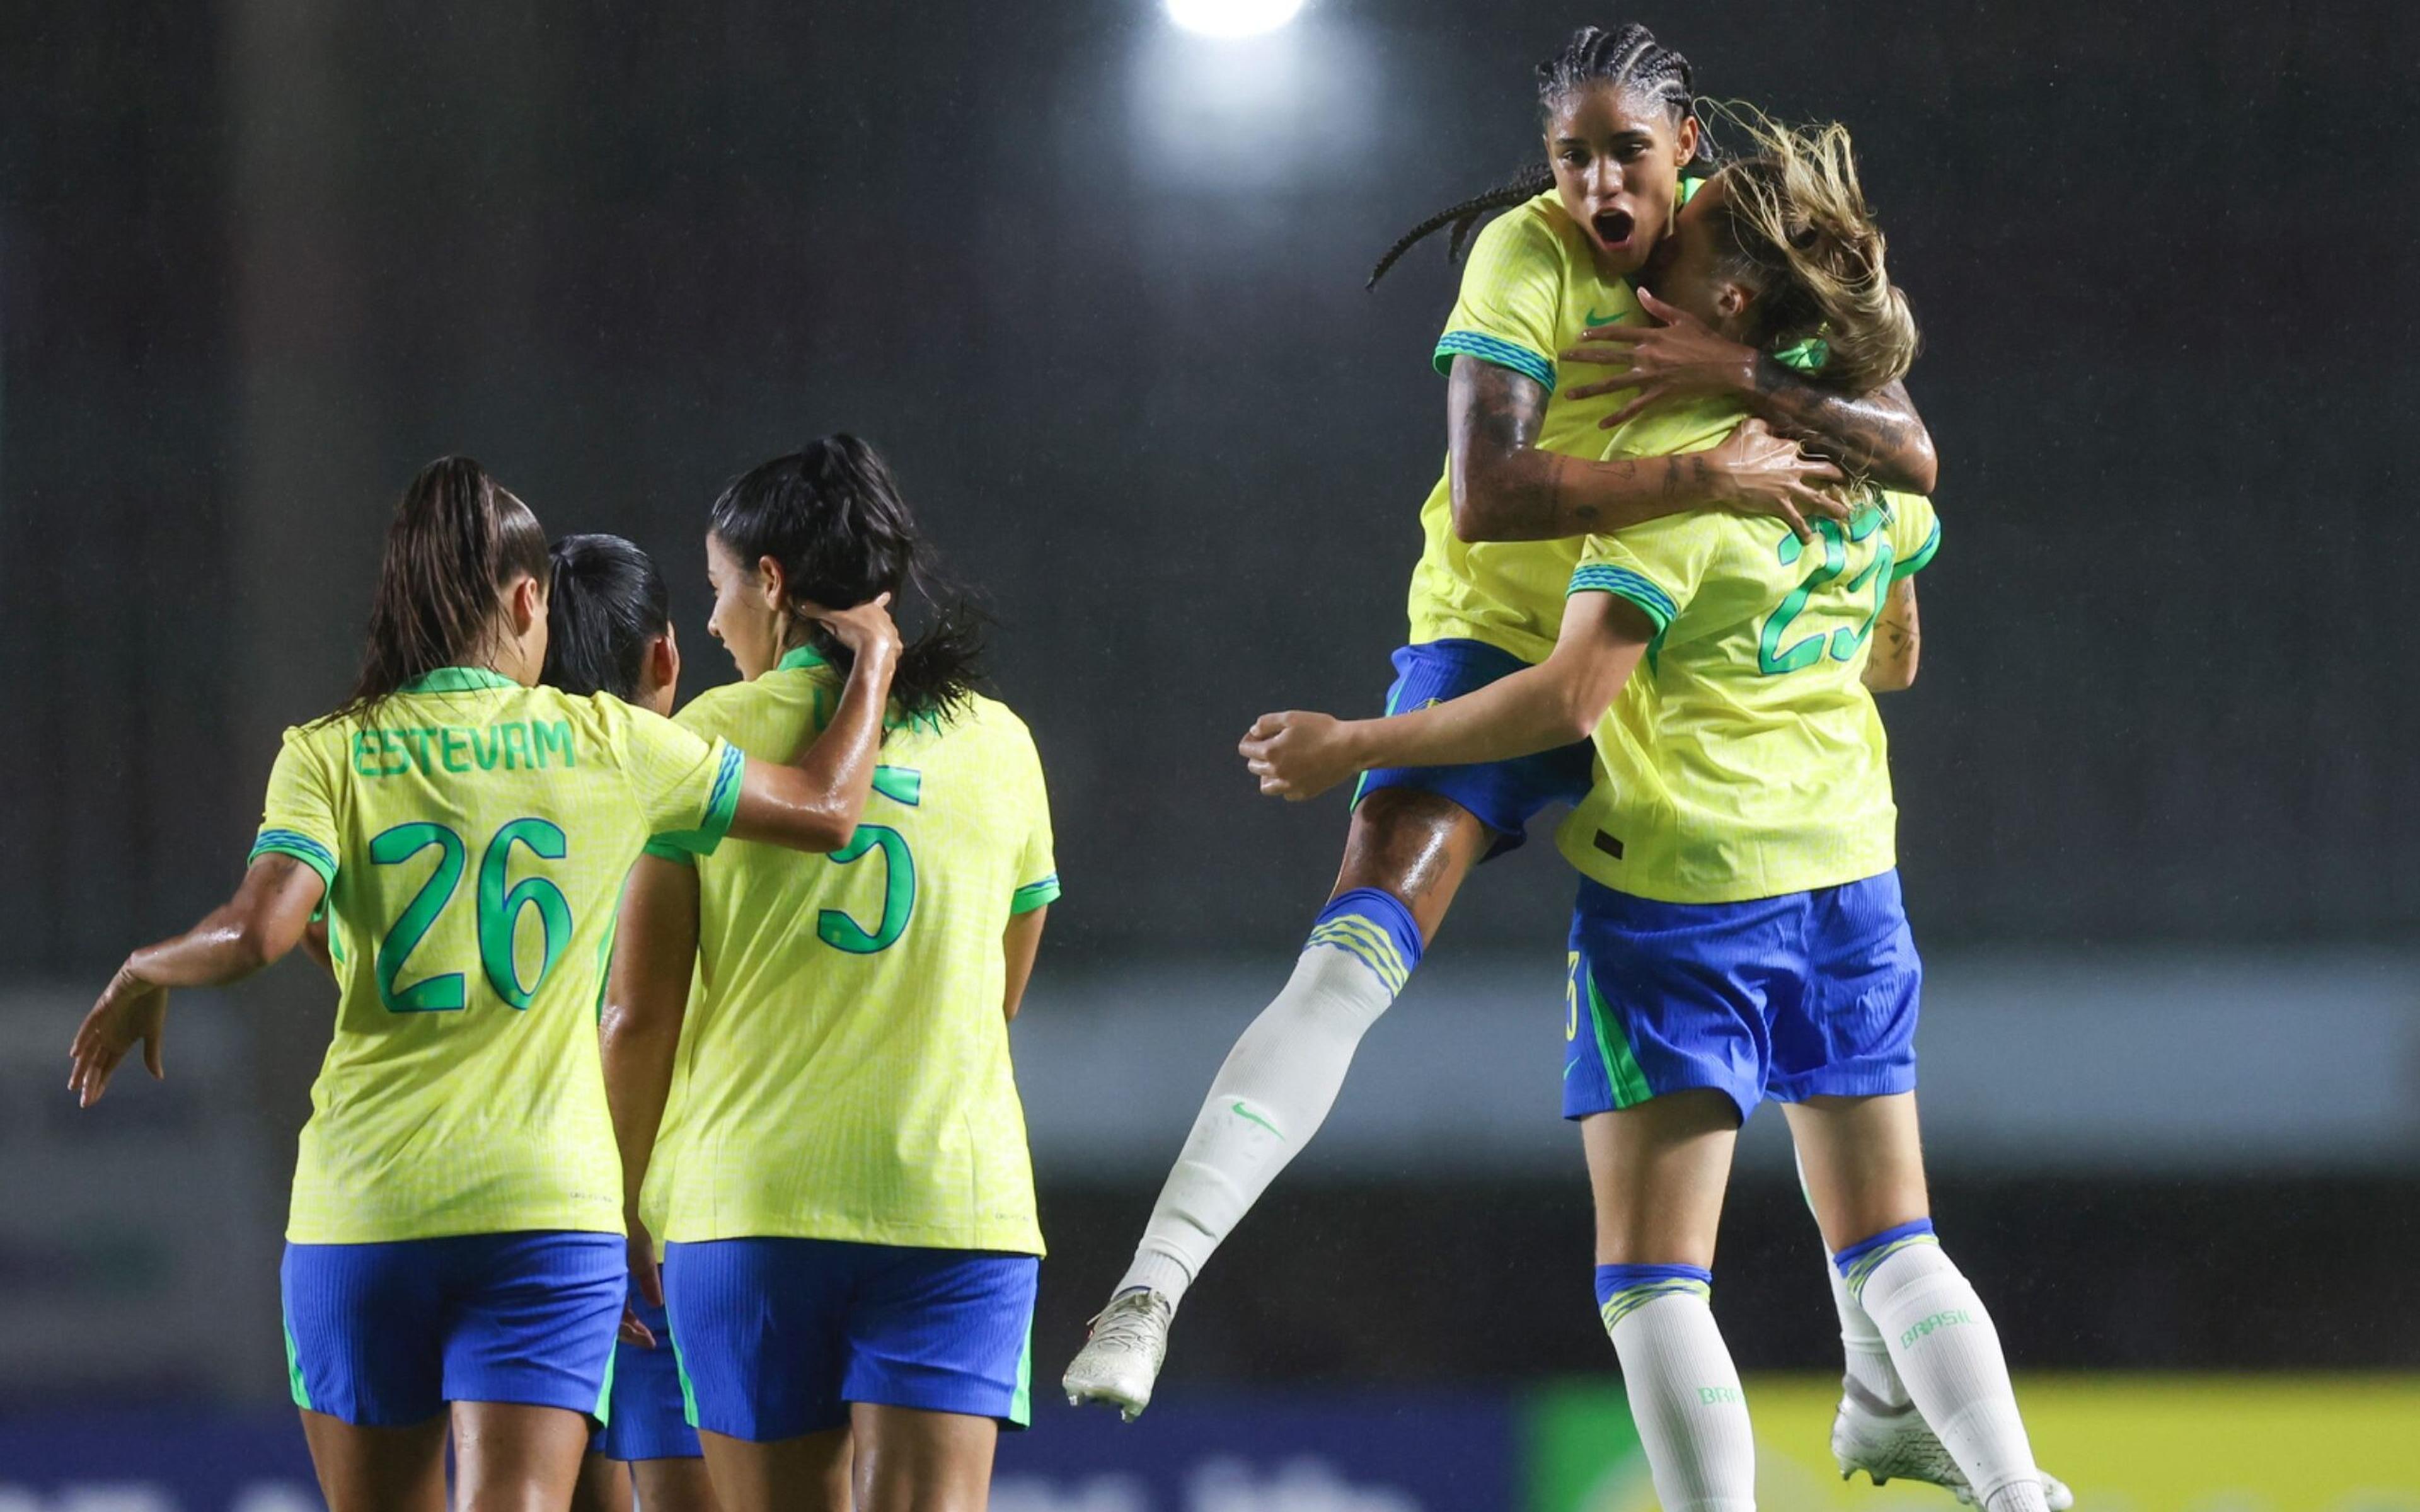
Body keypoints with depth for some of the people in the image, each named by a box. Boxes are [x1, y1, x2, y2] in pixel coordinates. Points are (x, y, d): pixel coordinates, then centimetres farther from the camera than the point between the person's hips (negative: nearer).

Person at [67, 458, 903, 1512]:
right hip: (548, 1210, -1)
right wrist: (872, 658, 29)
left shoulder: (330, 756, 0)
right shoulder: (608, 745, 3)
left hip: (360, 1212, 1)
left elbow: (256, 934, -16)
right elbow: (826, 809, 11)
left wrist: (146, 972, 5)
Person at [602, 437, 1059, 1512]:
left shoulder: (713, 737, 0)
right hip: (956, 1200, 1)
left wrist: (625, 1206, 7)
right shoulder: (997, 745, 10)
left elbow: (640, 1011, -2)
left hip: (747, 1200, -1)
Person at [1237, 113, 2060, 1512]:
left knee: (1653, 1281, -4)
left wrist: (1356, 748, -16)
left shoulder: (1682, 455, -17)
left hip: (1682, 894, -7)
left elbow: (1576, 693, -23)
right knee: (1892, 1250, 15)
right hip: (1847, 874, 7)